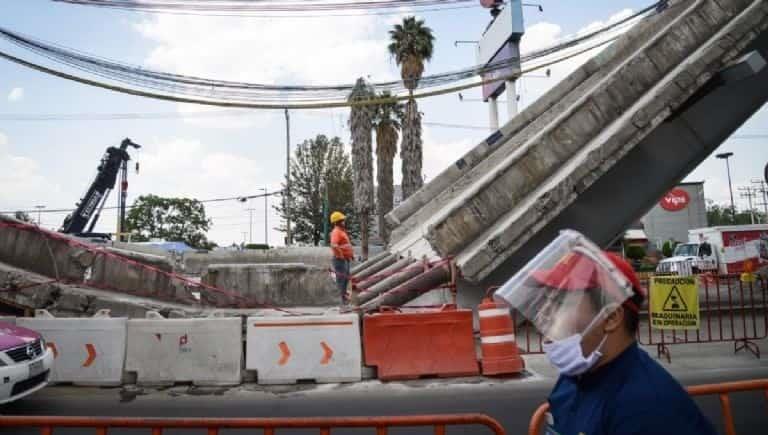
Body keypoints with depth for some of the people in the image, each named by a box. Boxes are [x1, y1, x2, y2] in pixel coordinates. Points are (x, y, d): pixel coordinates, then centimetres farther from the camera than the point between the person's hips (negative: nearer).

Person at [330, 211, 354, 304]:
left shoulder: (342, 231, 18)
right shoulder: (336, 231, -15)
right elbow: (334, 245, -31)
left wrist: (351, 254, 21)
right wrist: (341, 255, -23)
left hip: (346, 259, 10)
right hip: (340, 259, -10)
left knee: (346, 278, 16)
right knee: (341, 278, -7)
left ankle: (344, 295, 27)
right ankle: (343, 299, -5)